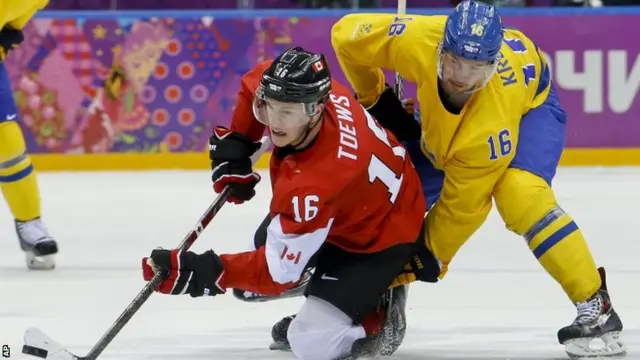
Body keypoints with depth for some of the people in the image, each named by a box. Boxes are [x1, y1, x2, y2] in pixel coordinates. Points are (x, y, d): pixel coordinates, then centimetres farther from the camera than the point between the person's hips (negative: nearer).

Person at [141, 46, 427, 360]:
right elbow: (256, 81, 3)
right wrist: (236, 143, -2)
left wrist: (203, 273, -37)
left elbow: (278, 270, -34)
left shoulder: (312, 185, -43)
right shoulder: (307, 94, -23)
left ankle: (373, 321, 9)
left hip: (383, 237, -9)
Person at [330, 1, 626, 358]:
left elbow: (463, 203, -33)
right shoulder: (416, 40, -39)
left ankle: (596, 306, -25)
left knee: (520, 194, -33)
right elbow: (347, 34, -19)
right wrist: (376, 97, -10)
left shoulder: (494, 119, -43)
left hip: (528, 104, -5)